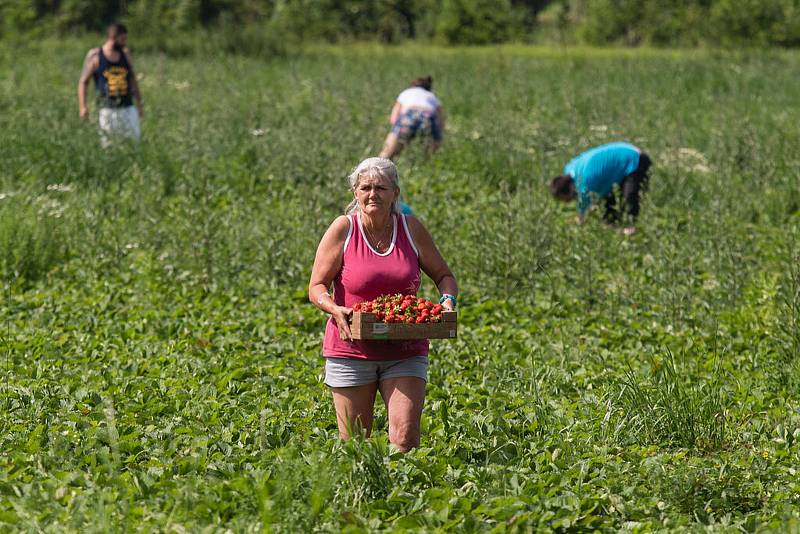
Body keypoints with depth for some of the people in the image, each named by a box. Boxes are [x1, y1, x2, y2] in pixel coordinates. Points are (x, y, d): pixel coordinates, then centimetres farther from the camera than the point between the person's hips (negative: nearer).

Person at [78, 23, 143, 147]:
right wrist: (83, 106, -10)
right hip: (107, 110, -3)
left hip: (128, 108, 3)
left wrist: (139, 103, 16)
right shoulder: (95, 55, -1)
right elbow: (83, 81, -1)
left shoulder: (125, 54, 11)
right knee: (109, 145, 1)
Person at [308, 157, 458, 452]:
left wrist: (448, 301, -8)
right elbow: (316, 287, -3)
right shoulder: (343, 229, -4)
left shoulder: (411, 229, 2)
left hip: (405, 353, 1)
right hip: (351, 350, -1)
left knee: (405, 438, -12)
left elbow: (443, 275, 13)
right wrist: (336, 309, -24)